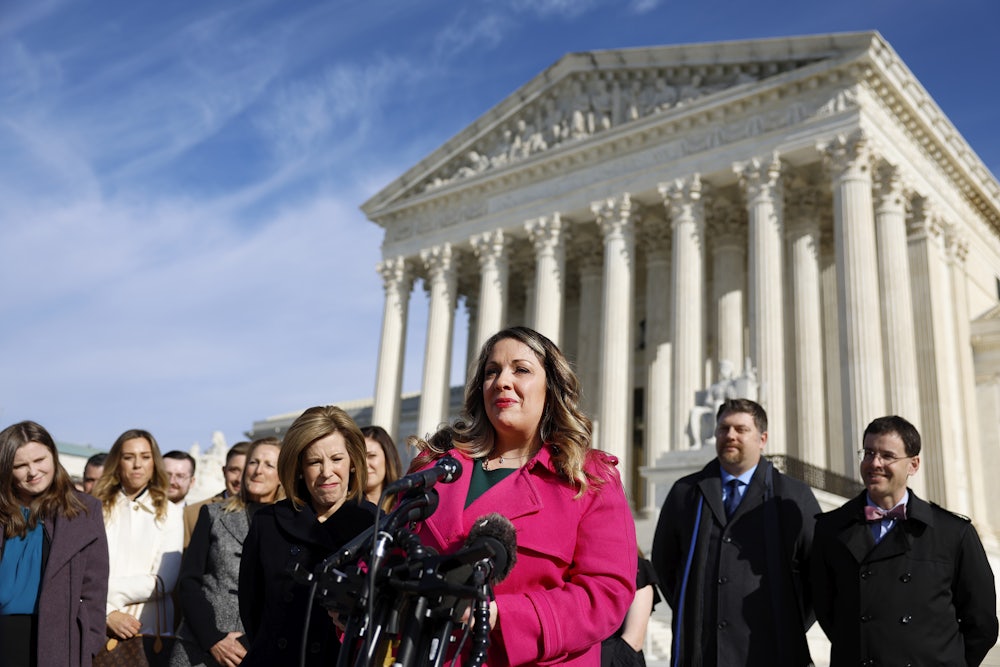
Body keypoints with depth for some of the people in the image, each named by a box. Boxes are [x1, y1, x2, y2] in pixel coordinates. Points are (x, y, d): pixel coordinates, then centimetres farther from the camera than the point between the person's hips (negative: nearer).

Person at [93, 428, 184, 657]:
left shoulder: (169, 513, 3)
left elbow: (164, 582, -3)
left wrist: (108, 589, -8)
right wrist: (109, 613, -14)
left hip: (149, 627, 0)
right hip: (99, 628, 0)